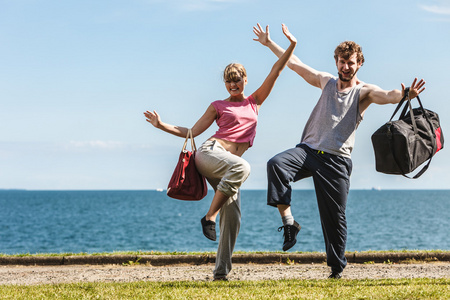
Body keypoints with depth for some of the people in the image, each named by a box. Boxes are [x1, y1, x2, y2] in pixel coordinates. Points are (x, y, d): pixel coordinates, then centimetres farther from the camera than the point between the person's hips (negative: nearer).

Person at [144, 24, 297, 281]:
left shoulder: (255, 102, 20)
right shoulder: (218, 106, 13)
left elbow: (276, 70, 15)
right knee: (242, 166, -37)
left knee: (233, 216, -8)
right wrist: (162, 125, 4)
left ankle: (221, 271, -7)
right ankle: (209, 216, -30)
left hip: (228, 167, 4)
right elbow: (192, 131, 14)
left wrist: (292, 45, 8)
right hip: (209, 152, -4)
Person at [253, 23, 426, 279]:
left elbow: (387, 96, -20)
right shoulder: (326, 81, 15)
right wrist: (269, 43, 25)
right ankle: (288, 222, -20)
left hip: (336, 160, -3)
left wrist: (404, 95, -43)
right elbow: (294, 63, 23)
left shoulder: (364, 91, 1)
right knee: (276, 164, -28)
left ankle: (337, 268, 14)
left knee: (335, 217, -1)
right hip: (308, 150, 3)